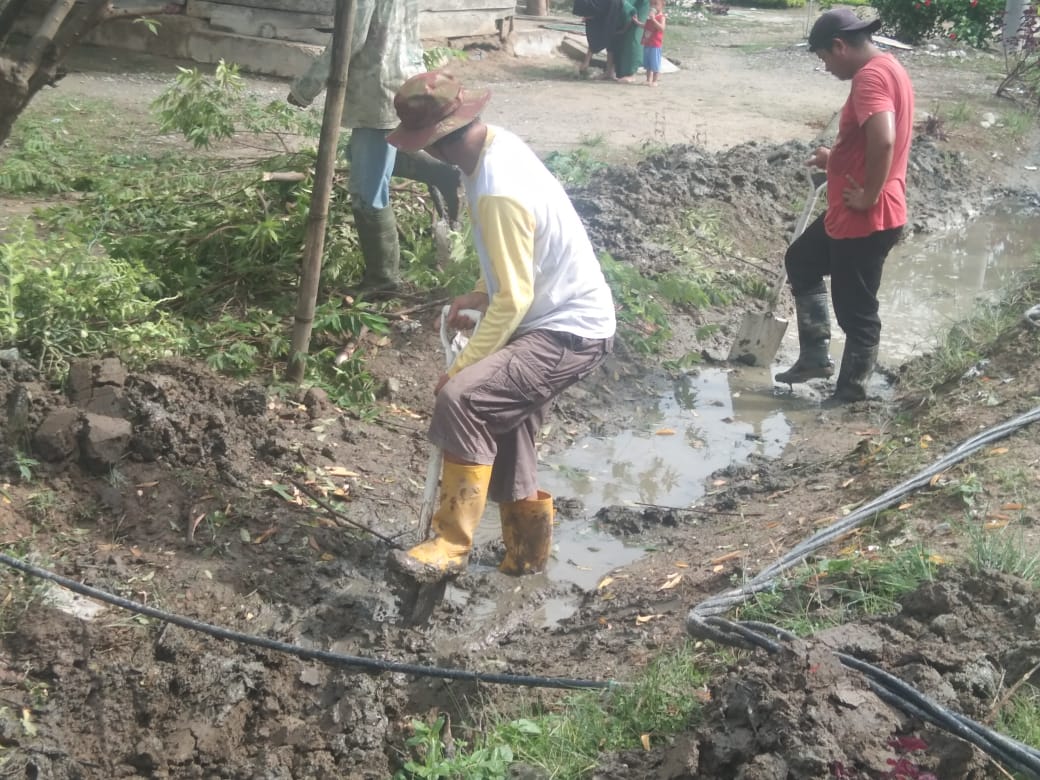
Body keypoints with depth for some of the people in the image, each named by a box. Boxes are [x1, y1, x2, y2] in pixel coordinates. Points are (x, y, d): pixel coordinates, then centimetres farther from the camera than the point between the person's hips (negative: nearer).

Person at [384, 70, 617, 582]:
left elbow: (514, 299, -23)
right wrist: (480, 294, 12)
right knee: (503, 432, 18)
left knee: (461, 399, -24)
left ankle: (451, 545, -14)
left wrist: (462, 366, -16)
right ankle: (526, 550, 36)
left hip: (569, 333, -10)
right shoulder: (498, 145, 2)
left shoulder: (497, 191, -28)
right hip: (562, 317, 10)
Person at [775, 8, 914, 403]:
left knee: (856, 310, 3)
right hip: (849, 214, 11)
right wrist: (836, 158, 17)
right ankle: (815, 356, 30)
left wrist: (870, 196, -25)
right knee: (801, 261, 26)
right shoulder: (885, 68, 12)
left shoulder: (870, 77, -21)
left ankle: (851, 395, 17)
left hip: (866, 220, -11)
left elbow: (883, 140, -37)